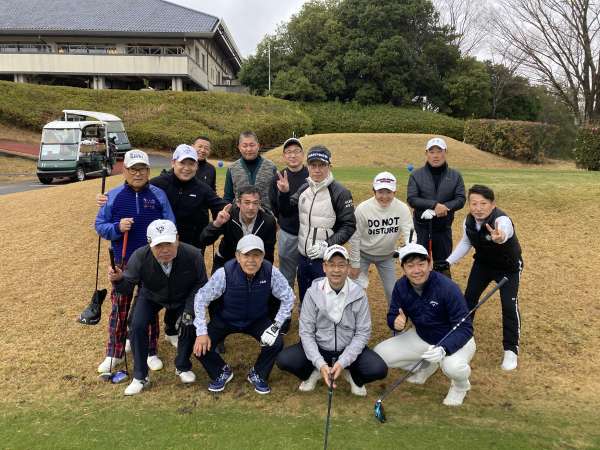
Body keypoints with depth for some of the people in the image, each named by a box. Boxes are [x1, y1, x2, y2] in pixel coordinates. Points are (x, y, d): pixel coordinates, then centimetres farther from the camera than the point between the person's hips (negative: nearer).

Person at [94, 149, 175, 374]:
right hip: (123, 262, 0)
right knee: (119, 308, 7)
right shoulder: (114, 195, -1)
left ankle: (151, 352, 25)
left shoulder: (158, 195, -1)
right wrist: (117, 227, -19)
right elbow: (99, 225, 1)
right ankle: (114, 354, 22)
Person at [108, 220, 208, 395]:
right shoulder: (140, 256, -32)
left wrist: (190, 309, -28)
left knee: (190, 324, -19)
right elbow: (127, 288, -23)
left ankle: (183, 367, 12)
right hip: (151, 296, 1)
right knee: (137, 326, -19)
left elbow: (201, 284, -18)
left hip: (184, 298, 0)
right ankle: (140, 377, 3)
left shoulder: (193, 255, -34)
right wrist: (119, 280, -46)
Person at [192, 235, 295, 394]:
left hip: (257, 320, 1)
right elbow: (201, 299, -18)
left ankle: (258, 375, 9)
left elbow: (288, 297, -11)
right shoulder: (225, 273, -29)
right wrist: (202, 333, -21)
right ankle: (222, 372, 17)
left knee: (276, 342, -23)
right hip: (225, 320, 0)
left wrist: (276, 325, -20)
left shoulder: (271, 272, -25)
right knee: (201, 347, -17)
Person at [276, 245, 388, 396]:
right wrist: (320, 364, -22)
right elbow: (306, 332, -10)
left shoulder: (359, 294, -11)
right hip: (318, 347, 0)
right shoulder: (313, 293, -12)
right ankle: (314, 372, 8)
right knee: (284, 360, -23)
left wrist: (342, 362, -19)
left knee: (379, 370, -25)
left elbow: (362, 333, -8)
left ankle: (352, 376, 9)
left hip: (348, 350, 0)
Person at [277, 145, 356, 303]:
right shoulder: (304, 188, 5)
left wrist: (328, 245, -22)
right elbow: (287, 212, 13)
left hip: (326, 259, -6)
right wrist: (284, 194, -5)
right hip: (303, 256, 6)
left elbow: (349, 226, -12)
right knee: (304, 300, 20)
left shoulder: (340, 192, -13)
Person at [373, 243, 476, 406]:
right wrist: (395, 322, -29)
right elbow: (393, 315, -3)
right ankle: (425, 366, 18)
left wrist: (443, 349, -44)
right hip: (421, 337, 5)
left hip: (454, 340, -5)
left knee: (453, 367, -39)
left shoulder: (447, 288, -29)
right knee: (379, 354, -9)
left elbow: (465, 328, -27)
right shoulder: (401, 286, -14)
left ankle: (461, 385, 4)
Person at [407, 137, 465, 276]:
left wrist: (446, 207, -20)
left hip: (444, 227, 2)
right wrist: (434, 205, -23)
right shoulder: (416, 175, -2)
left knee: (443, 264, 12)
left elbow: (460, 199, -2)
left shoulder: (455, 175, 3)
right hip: (421, 227, -1)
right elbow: (411, 199, -11)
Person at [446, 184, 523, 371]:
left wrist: (500, 238, -87)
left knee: (509, 306, -11)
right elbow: (465, 243, 1)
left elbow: (503, 232, -63)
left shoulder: (502, 220, -38)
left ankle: (511, 349, 10)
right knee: (469, 297, 10)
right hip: (482, 263, 5)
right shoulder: (468, 220, -18)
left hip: (509, 267, -5)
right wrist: (449, 261, -6)